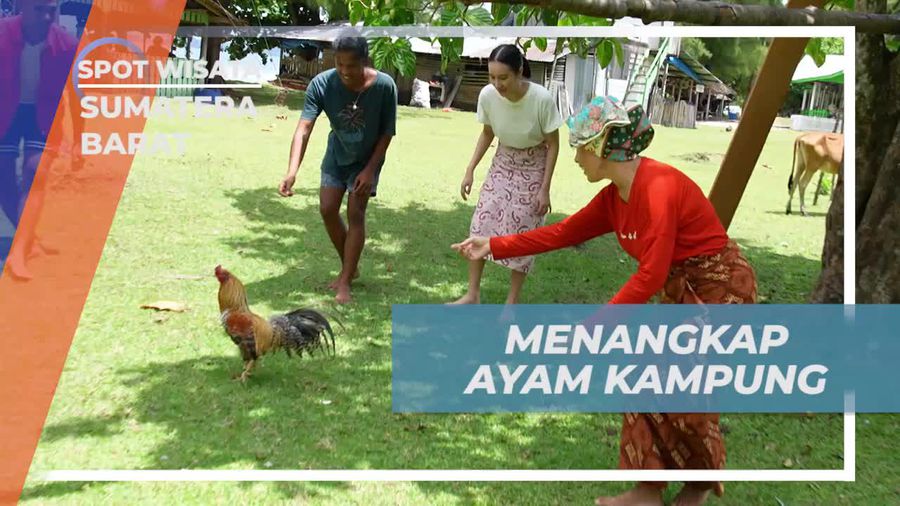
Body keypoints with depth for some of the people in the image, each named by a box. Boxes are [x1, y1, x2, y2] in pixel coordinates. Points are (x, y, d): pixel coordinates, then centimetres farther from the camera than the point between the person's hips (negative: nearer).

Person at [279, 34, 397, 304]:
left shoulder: (384, 86, -30)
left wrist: (369, 170, -20)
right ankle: (350, 267, 22)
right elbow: (304, 128, -35)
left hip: (368, 158, -2)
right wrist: (292, 171, -47)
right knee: (328, 209, 1)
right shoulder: (322, 84, -28)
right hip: (337, 155, 3)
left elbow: (387, 133, -17)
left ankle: (345, 280, -1)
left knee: (355, 213, -9)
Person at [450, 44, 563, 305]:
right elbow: (487, 134, 0)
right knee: (480, 225, 0)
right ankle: (472, 294, 14)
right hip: (502, 163, 4)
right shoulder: (488, 95, -20)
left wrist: (545, 188, -16)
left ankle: (512, 302, 12)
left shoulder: (542, 99, -30)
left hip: (533, 168, -3)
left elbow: (553, 144, -16)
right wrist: (470, 170, -3)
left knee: (521, 233, -2)